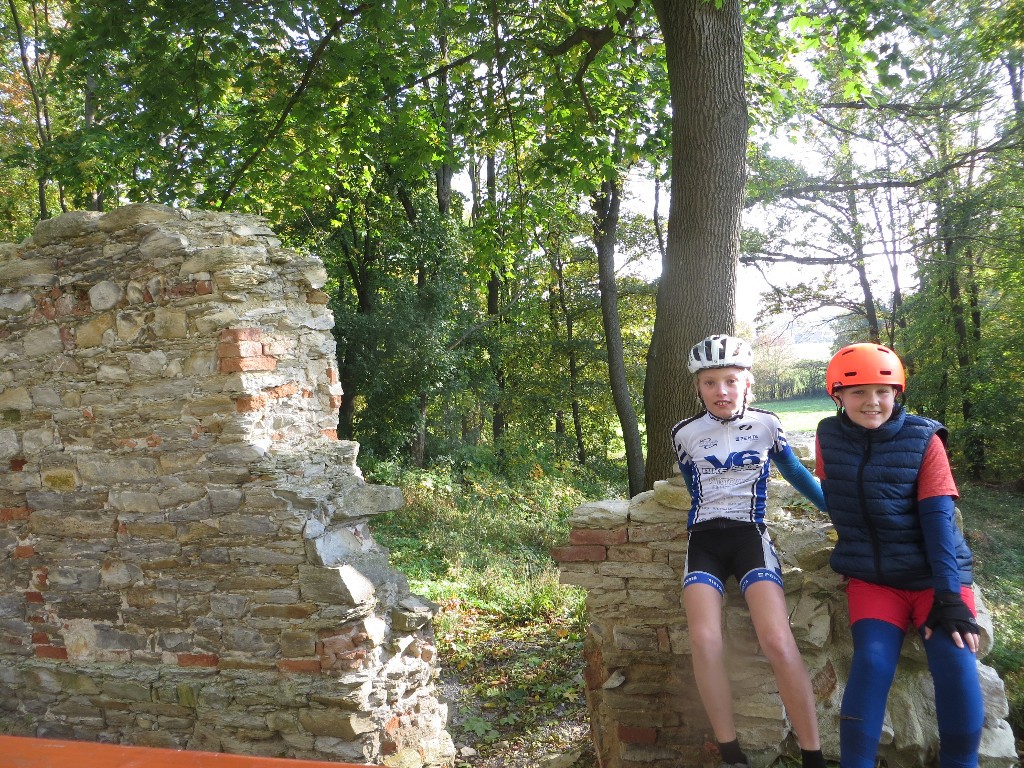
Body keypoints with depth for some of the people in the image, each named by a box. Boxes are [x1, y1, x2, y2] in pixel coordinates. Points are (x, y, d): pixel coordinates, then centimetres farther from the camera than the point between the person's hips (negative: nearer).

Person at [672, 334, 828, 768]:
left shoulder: (766, 424, 6)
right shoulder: (685, 434, 6)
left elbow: (795, 472, 20)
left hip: (750, 535, -1)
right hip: (704, 538, 1)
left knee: (778, 642, -24)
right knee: (704, 640, -24)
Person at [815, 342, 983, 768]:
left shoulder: (923, 440, -8)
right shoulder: (828, 437, -2)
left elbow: (937, 516, -14)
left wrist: (949, 595, -19)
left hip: (932, 573, -1)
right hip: (870, 576, 1)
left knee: (956, 663, -20)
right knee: (872, 660, -22)